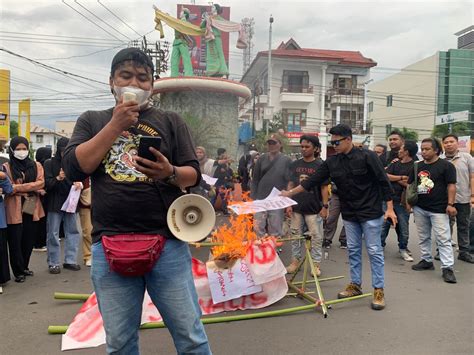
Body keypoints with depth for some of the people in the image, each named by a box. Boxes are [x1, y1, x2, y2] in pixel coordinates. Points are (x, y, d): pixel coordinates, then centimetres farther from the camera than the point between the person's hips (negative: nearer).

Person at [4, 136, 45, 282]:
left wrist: (18, 187, -15)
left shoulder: (36, 166, 7)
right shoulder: (6, 167, -1)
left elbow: (41, 183, -7)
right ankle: (18, 271, 15)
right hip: (14, 209, -3)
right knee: (15, 241, 3)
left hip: (32, 208, 3)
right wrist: (32, 188, -17)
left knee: (29, 240, 12)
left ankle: (24, 266, 30)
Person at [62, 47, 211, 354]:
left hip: (168, 244, -1)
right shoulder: (92, 121, 13)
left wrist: (170, 173, -18)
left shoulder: (171, 121, 10)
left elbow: (194, 175, 4)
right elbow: (75, 168, -1)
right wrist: (115, 125, -6)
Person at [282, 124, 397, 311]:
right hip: (349, 213, 5)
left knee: (374, 251, 0)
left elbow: (383, 182, -11)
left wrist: (389, 208, -13)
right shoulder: (332, 162, 0)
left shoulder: (367, 156, -14)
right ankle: (355, 285, 26)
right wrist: (290, 193, -1)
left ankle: (379, 290, 11)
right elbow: (313, 180, 1)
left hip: (370, 212, -5)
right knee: (353, 250, 13)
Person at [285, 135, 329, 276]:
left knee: (316, 237, 3)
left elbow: (324, 187, -2)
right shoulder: (295, 164, 6)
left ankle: (316, 263, 14)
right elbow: (291, 185, 8)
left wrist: (325, 206, -7)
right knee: (296, 235, 11)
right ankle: (296, 260, 24)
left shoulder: (320, 165, -3)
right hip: (297, 207, 3)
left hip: (314, 208, -3)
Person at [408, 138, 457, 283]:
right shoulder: (417, 166, 11)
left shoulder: (446, 165, -4)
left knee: (443, 239, -6)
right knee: (423, 237, 14)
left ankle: (447, 268, -2)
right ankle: (426, 261, 28)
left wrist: (450, 204, -15)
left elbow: (451, 185, -8)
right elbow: (410, 185, 16)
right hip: (419, 208, 6)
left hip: (438, 209, -6)